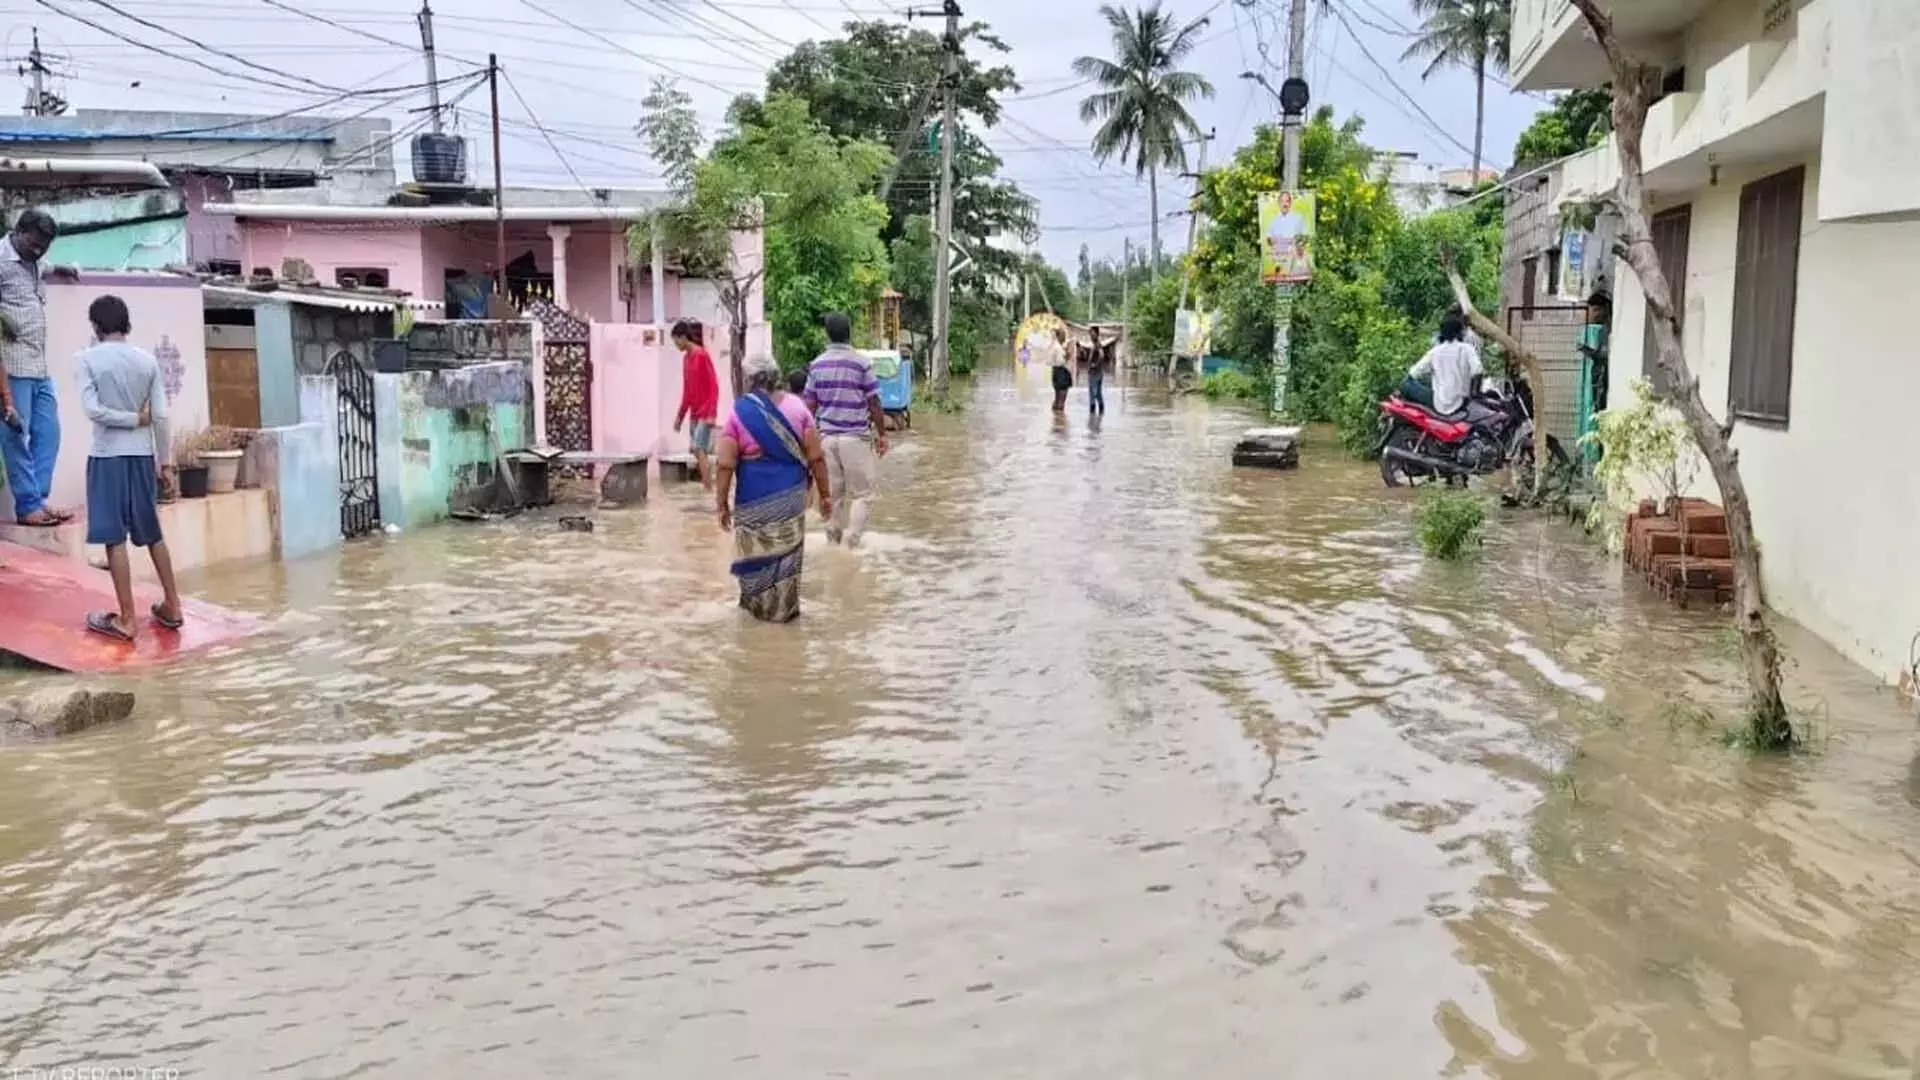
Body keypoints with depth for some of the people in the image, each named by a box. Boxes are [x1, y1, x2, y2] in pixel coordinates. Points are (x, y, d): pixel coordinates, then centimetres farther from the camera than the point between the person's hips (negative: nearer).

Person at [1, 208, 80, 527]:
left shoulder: (31, 261, 15)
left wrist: (49, 273, 19)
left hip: (39, 366, 8)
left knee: (48, 434, 8)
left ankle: (39, 499, 15)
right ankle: (28, 506, 2)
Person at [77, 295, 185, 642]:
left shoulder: (88, 359, -6)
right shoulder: (147, 360, 3)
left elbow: (92, 409, -15)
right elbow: (161, 416, 1)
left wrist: (132, 418, -4)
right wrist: (161, 460, 9)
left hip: (107, 456, -4)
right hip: (142, 455, 4)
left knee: (115, 537, -2)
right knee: (152, 533, 15)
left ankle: (126, 619, -1)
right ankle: (172, 606, 18)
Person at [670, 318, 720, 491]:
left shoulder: (703, 355, -12)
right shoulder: (686, 357, 12)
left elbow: (714, 385, -15)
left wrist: (711, 414, -20)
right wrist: (680, 415, 19)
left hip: (706, 413, -8)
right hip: (694, 413, 8)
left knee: (700, 450, -15)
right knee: (698, 453, 6)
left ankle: (709, 490, -14)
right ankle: (706, 487, 11)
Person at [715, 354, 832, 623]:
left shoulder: (739, 412, -8)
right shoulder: (796, 406, -2)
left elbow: (726, 465, -10)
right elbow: (816, 456, -4)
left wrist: (722, 503, -2)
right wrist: (825, 494, 4)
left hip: (754, 495, -2)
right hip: (791, 491, 2)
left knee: (756, 550, 14)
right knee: (787, 549, 13)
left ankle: (758, 604, 26)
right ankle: (785, 608, 22)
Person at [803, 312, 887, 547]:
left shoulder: (817, 365, 4)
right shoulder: (861, 363, -7)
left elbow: (810, 405, 6)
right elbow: (874, 404, -5)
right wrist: (881, 434, 4)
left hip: (826, 437, 4)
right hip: (855, 437, -4)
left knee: (832, 494, 12)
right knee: (862, 494, 2)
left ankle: (833, 542, 16)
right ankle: (852, 542, -11)